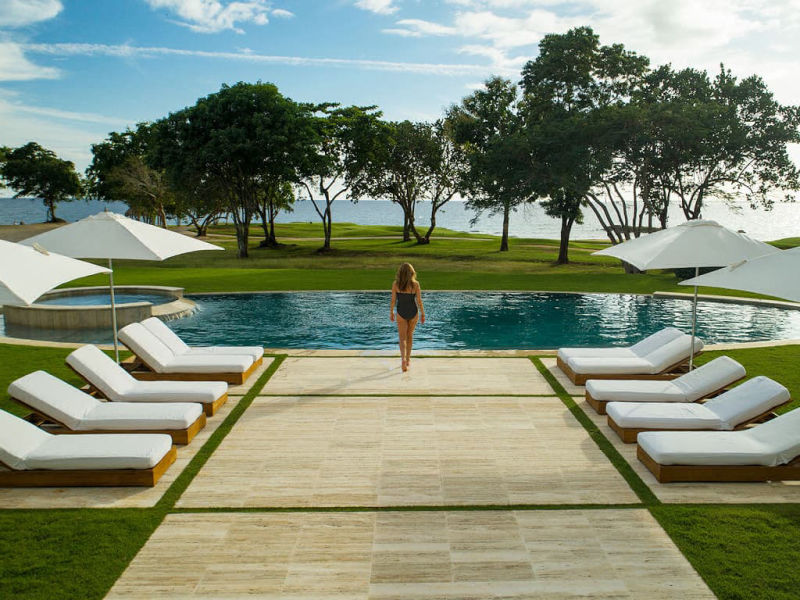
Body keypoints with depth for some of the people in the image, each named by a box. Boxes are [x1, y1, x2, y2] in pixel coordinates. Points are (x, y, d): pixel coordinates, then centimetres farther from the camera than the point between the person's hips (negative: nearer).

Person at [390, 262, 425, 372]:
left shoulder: (396, 284, -8)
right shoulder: (415, 284, -8)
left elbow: (393, 300, -4)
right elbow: (419, 300, -7)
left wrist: (391, 312, 9)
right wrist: (422, 313, 3)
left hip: (401, 313, -1)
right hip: (413, 312, 1)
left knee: (402, 338, 3)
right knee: (410, 335, 20)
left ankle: (403, 358, -20)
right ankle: (408, 359, 28)